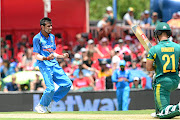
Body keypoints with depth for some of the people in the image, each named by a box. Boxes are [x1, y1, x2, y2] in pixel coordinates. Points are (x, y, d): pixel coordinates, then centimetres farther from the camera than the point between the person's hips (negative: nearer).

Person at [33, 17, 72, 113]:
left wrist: (61, 56, 12)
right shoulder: (37, 38, -6)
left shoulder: (52, 37, 17)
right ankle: (41, 106, 7)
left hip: (54, 64, 7)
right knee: (50, 88, -18)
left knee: (67, 84, -2)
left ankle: (50, 101, 12)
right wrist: (46, 58, -26)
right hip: (44, 65, -7)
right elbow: (37, 56, -9)